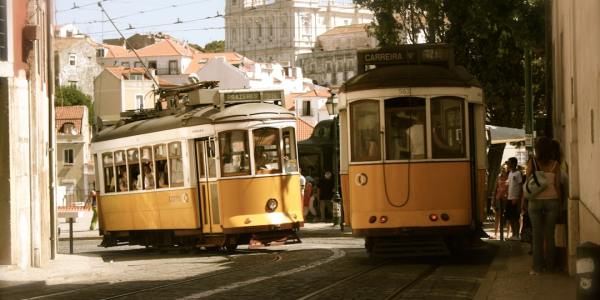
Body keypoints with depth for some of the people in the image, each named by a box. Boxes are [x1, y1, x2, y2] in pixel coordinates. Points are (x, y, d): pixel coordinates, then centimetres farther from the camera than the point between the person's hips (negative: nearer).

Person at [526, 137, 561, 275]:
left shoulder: (532, 162, -4)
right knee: (550, 234, 8)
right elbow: (557, 186, -2)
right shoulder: (555, 165, -3)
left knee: (537, 235, 3)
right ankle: (550, 265, 13)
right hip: (551, 201, 0)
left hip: (535, 201, 0)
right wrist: (560, 205, 6)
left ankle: (537, 267, 1)